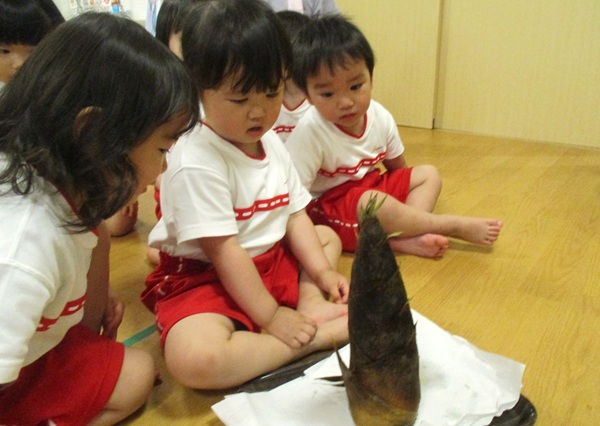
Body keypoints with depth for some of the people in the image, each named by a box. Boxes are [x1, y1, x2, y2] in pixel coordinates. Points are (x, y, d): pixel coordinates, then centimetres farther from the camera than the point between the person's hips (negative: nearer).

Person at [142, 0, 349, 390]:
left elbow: (295, 215, 5)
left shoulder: (272, 144, 3)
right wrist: (271, 317, -20)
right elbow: (223, 251, -23)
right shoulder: (196, 164, -24)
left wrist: (322, 273, -7)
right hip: (204, 278, -8)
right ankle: (319, 336, -21)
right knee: (193, 358, -36)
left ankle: (310, 304, -8)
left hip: (271, 260, 9)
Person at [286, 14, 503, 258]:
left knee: (428, 175, 4)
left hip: (371, 188, 8)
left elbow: (397, 167, 6)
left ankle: (402, 238, -23)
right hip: (328, 205, -8)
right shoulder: (310, 131, -27)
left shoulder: (380, 117, -9)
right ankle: (455, 226, -12)